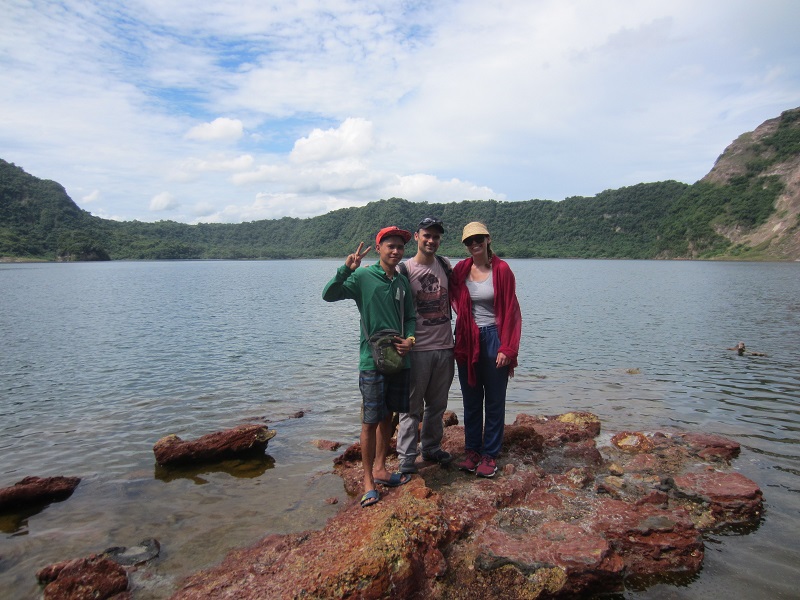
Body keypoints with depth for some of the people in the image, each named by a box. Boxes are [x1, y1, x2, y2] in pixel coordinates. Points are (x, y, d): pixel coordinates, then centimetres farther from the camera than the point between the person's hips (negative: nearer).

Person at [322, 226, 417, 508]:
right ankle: (368, 480, 13)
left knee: (388, 416, 15)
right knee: (370, 421, 0)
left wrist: (409, 338, -3)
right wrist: (346, 269, -29)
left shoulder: (402, 282, 10)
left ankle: (380, 469, 30)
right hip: (372, 360, -5)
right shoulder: (363, 276, -5)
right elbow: (329, 294, -15)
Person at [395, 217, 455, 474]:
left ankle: (432, 448, 33)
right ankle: (407, 458, 13)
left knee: (437, 405, 16)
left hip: (444, 347, 5)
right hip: (418, 349, -5)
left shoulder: (445, 265, 8)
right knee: (412, 407, 2)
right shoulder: (404, 269, -7)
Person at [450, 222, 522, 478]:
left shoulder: (501, 270, -6)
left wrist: (507, 349, -12)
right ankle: (472, 450, 25)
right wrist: (459, 341, 0)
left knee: (494, 401, 7)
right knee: (471, 400, 12)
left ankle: (490, 455, 18)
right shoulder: (460, 270, 2)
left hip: (493, 339, -3)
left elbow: (511, 311, -7)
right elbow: (455, 302, 12)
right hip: (467, 341, 3)